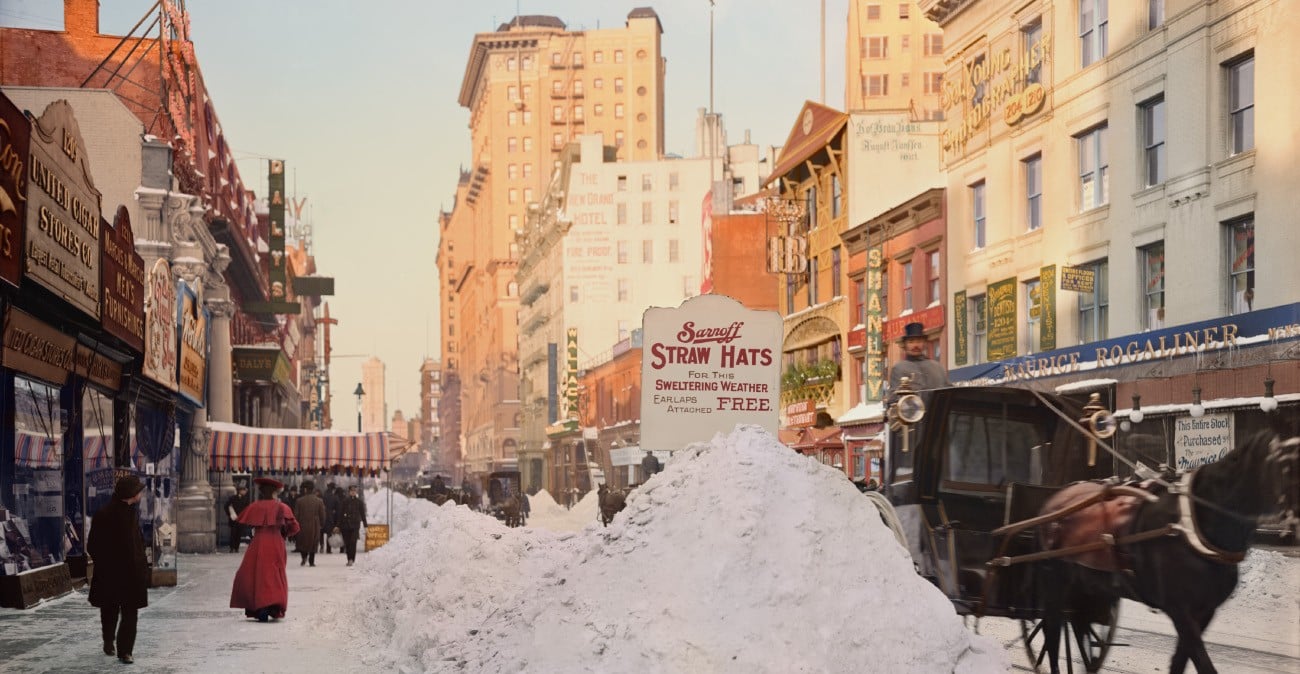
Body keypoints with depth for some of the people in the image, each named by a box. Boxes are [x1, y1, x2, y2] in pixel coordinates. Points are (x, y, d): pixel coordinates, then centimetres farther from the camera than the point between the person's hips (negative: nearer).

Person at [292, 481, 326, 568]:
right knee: (314, 543, 10)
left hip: (302, 525, -1)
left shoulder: (299, 501, -6)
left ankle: (304, 556, -7)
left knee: (302, 542, 15)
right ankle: (311, 561, 10)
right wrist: (322, 525, 11)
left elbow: (296, 515, -2)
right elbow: (322, 515, 0)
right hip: (315, 526, 1)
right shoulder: (319, 501, -3)